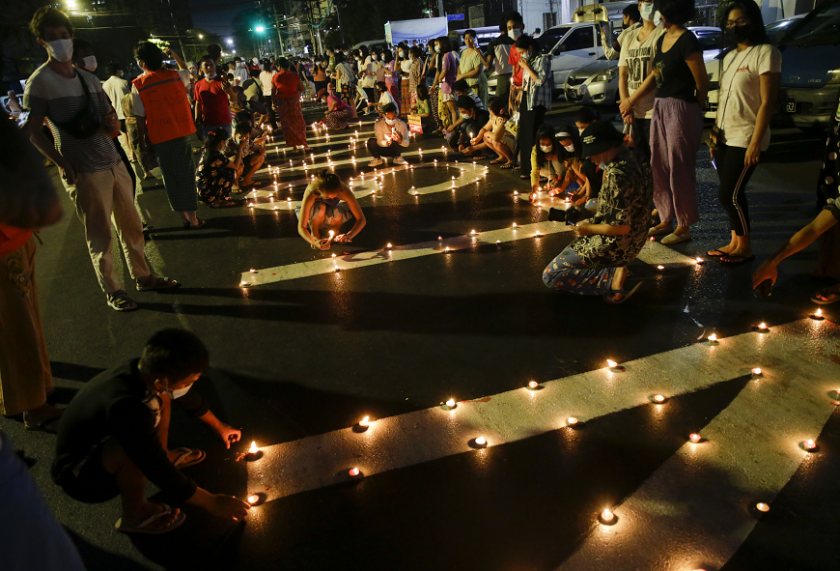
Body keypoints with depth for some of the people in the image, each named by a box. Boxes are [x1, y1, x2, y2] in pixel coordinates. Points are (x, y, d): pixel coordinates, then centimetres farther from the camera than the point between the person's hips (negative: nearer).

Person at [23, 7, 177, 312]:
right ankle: (112, 291, 15)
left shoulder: (89, 78, 13)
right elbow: (33, 131, -7)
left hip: (114, 163, 6)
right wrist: (63, 165, -16)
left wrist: (111, 122, -7)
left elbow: (113, 123, 17)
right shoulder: (40, 82, -6)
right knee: (100, 237, 2)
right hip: (84, 173, -6)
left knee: (131, 226, 13)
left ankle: (142, 276, 28)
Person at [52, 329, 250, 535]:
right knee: (136, 447, -35)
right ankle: (135, 514, -8)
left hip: (101, 440, 8)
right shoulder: (126, 409, -40)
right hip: (79, 478, -8)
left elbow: (187, 398, 5)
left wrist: (219, 426, 21)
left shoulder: (146, 370, -17)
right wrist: (213, 504, -20)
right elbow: (161, 473, -31)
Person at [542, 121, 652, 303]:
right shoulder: (630, 159, 3)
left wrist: (589, 228, -13)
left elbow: (622, 227, -27)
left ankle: (612, 278, -14)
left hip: (615, 245, -10)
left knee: (550, 276, -5)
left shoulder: (617, 175, -27)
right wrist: (587, 212, 9)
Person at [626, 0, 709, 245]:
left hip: (681, 110, -9)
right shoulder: (662, 39, 11)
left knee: (679, 170, -1)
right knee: (658, 168, 13)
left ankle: (684, 227, 10)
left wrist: (697, 112, 1)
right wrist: (630, 101, 16)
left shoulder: (687, 41, -15)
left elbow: (702, 82, -11)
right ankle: (666, 220, 27)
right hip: (660, 107, 9)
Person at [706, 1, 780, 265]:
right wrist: (715, 133, 12)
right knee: (731, 194, 8)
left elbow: (767, 102, -14)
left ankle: (745, 247, 7)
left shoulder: (766, 53, -8)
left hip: (745, 139, -7)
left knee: (730, 195, -8)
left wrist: (756, 142, -19)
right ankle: (734, 243, 17)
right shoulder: (730, 57, 15)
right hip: (725, 138, 7)